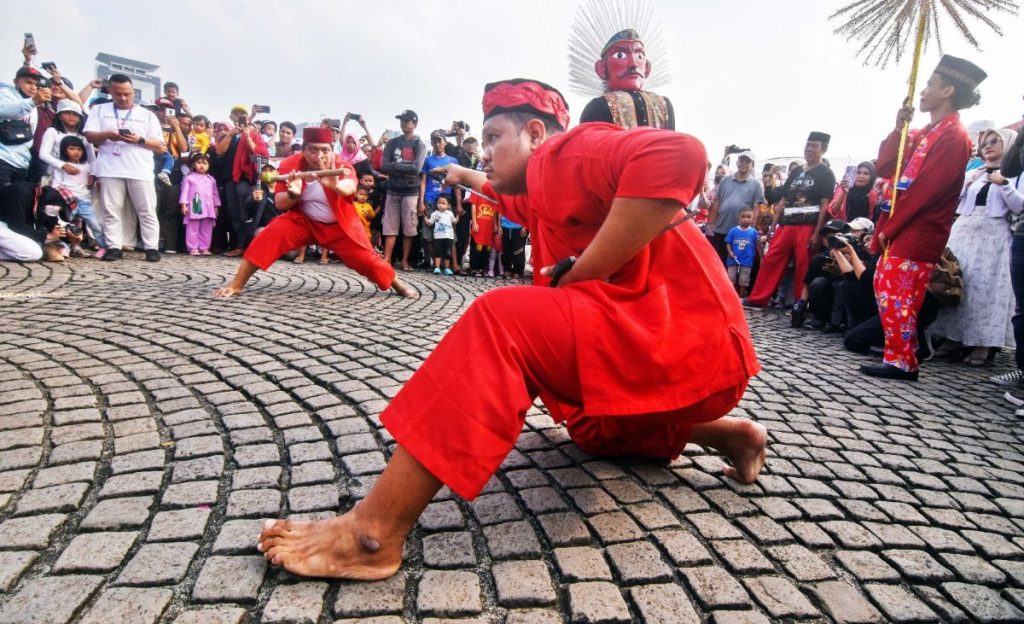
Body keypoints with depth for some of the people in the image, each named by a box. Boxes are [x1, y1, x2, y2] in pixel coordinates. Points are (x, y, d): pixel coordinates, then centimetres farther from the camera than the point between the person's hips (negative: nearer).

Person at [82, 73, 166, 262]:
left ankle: (152, 248, 0)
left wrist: (140, 140, -11)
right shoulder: (100, 110, 17)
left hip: (140, 171, -1)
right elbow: (89, 136, 8)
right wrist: (107, 135, -13)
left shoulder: (148, 115, 13)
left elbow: (160, 147, 7)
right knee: (111, 210, 0)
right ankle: (113, 247, 4)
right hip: (110, 170, 1)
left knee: (147, 211, -3)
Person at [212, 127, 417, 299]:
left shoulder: (341, 166, -21)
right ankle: (237, 284, -10)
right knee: (270, 236, -20)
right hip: (303, 221, 1)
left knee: (365, 258, -9)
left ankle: (397, 284, 18)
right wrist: (293, 194, -37)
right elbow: (279, 204, -13)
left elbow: (350, 187, -46)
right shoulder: (291, 165, -15)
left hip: (340, 226, -1)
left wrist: (335, 186, -71)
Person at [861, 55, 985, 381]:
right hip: (901, 230, 9)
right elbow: (885, 168, 11)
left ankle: (902, 363, 2)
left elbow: (924, 190, -18)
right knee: (886, 288, 13)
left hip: (917, 234, -9)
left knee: (897, 296, -8)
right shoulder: (927, 132, 17)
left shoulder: (953, 137, -12)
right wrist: (898, 129, 2)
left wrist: (888, 227, -15)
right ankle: (899, 354, 22)